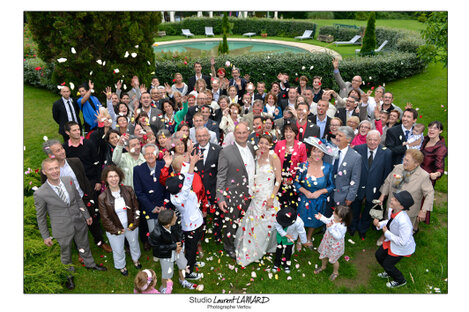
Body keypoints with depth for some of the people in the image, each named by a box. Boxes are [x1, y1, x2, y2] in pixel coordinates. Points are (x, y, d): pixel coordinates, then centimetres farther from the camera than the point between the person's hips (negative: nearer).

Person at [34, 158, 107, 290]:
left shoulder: (69, 180, -10)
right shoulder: (40, 194, -20)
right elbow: (40, 217, -8)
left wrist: (86, 215, 11)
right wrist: (45, 236, -2)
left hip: (80, 223, 4)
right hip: (62, 229, -3)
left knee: (84, 246, 25)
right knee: (65, 253, 18)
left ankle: (90, 264, 53)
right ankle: (69, 275, 45)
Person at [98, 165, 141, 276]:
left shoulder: (128, 190, -13)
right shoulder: (103, 197, -20)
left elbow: (136, 208, -5)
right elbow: (105, 218, -13)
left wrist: (134, 223, -9)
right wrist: (117, 230, -12)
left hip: (131, 226, 2)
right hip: (114, 229, -2)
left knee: (134, 244, 26)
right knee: (118, 250, 18)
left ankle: (135, 259, 57)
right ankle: (121, 266, 49)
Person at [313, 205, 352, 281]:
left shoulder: (342, 226, -40)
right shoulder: (334, 217, -18)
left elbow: (338, 236, -33)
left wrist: (330, 228, -43)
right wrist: (321, 217, -7)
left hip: (335, 244, -7)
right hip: (327, 239, 7)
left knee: (333, 260, 18)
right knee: (324, 254, 28)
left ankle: (335, 272, 49)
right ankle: (323, 266, 58)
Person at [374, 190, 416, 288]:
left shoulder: (403, 221, -42)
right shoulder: (391, 210, -16)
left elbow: (403, 242, -35)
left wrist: (387, 233, -29)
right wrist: (379, 224, -11)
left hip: (402, 247, -8)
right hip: (392, 241, 8)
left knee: (387, 264, 9)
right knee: (379, 255, 21)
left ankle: (400, 281, 40)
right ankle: (389, 273, 51)